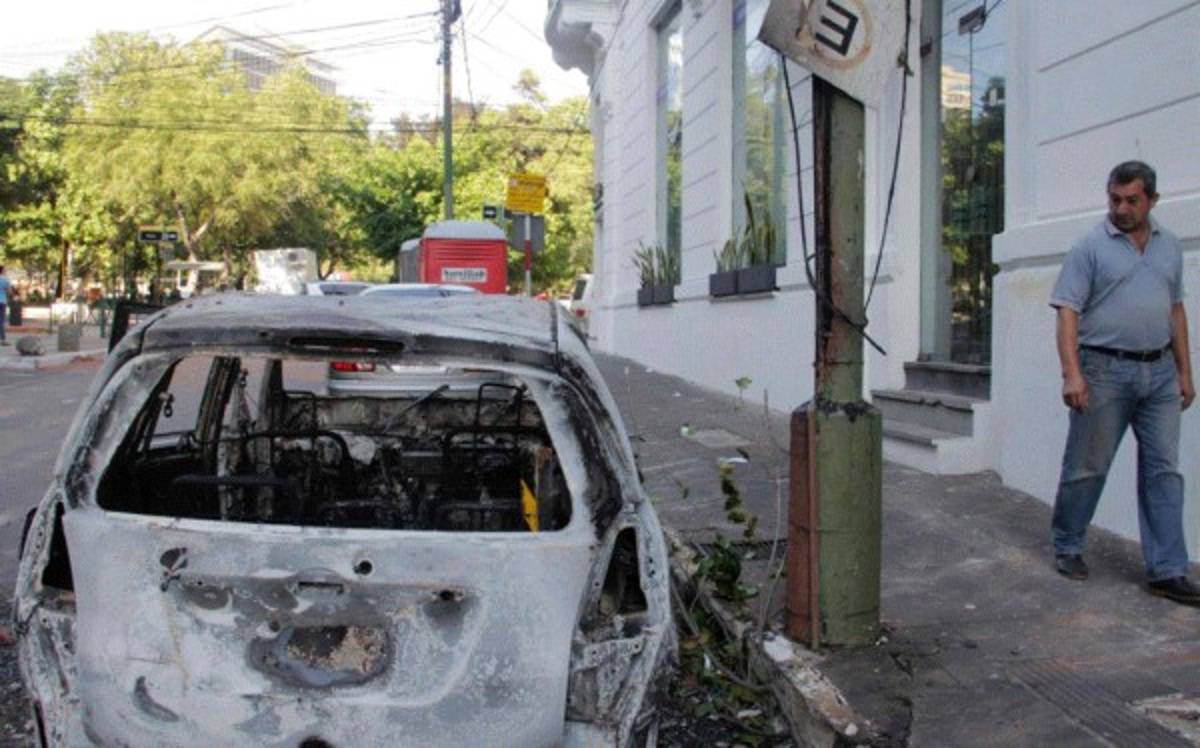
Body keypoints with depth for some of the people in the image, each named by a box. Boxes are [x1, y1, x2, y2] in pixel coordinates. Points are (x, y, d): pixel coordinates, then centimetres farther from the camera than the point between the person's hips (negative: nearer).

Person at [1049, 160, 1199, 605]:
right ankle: (1067, 547, 21)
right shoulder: (1091, 248, -4)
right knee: (1087, 466, 3)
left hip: (1159, 372, 5)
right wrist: (1072, 374, -20)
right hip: (1105, 372, -5)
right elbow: (1068, 313, -10)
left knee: (1164, 471, 3)